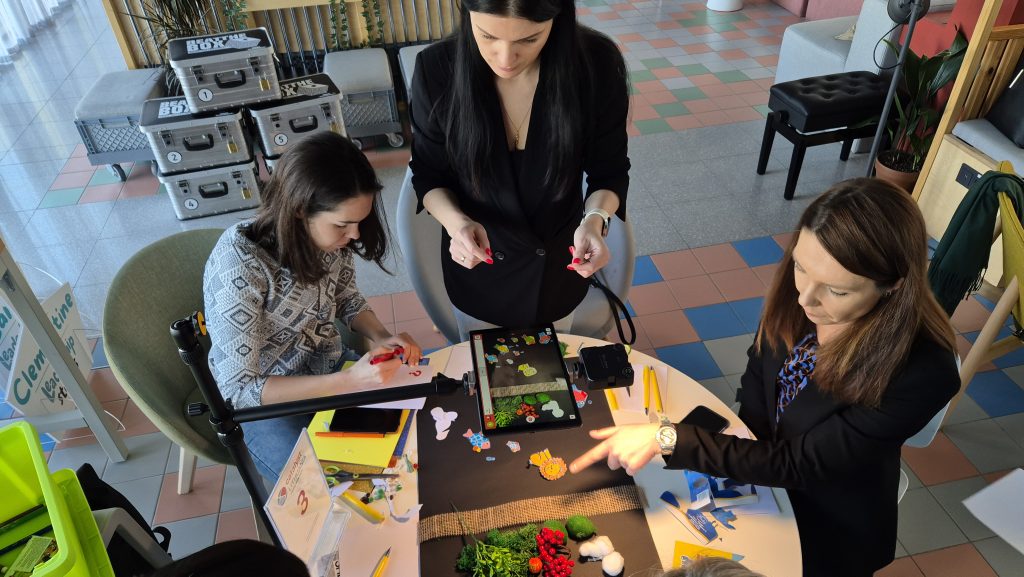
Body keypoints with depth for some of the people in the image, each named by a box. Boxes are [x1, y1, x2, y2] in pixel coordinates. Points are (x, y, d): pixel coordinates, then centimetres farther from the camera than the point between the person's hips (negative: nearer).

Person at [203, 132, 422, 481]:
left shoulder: (330, 233, -14)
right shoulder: (239, 265, -31)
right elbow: (238, 388, -27)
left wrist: (382, 338, -15)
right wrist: (349, 382, -36)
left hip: (330, 368, 5)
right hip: (265, 401, -5)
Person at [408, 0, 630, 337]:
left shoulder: (597, 63, -23)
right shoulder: (437, 68, -23)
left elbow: (609, 172, -11)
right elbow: (429, 176, -10)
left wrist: (595, 219, -33)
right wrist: (455, 221, -31)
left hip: (558, 266, 1)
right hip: (476, 269, 0)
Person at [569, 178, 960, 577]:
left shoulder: (922, 371, -33)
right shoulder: (798, 295, -21)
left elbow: (795, 464, -30)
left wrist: (667, 438, -36)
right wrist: (749, 457, -10)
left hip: (827, 529, -3)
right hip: (760, 474, 4)